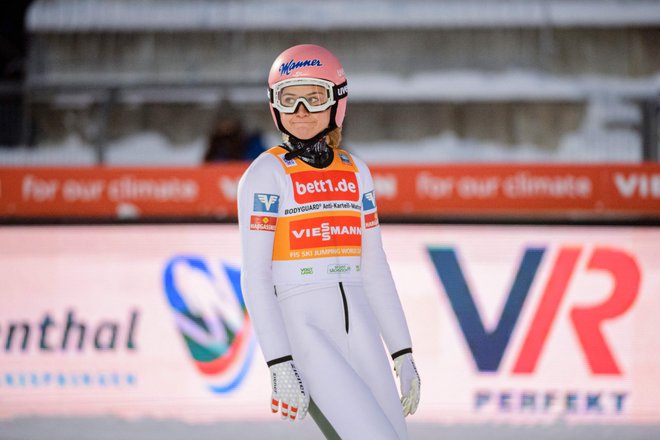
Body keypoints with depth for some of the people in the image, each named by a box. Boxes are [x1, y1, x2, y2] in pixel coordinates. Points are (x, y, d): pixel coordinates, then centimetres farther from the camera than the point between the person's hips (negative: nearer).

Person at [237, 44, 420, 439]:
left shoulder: (356, 172, 14)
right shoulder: (266, 174, -3)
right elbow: (255, 278, -8)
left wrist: (403, 354, 13)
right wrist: (279, 365, -17)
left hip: (360, 330, 6)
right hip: (302, 329, -6)